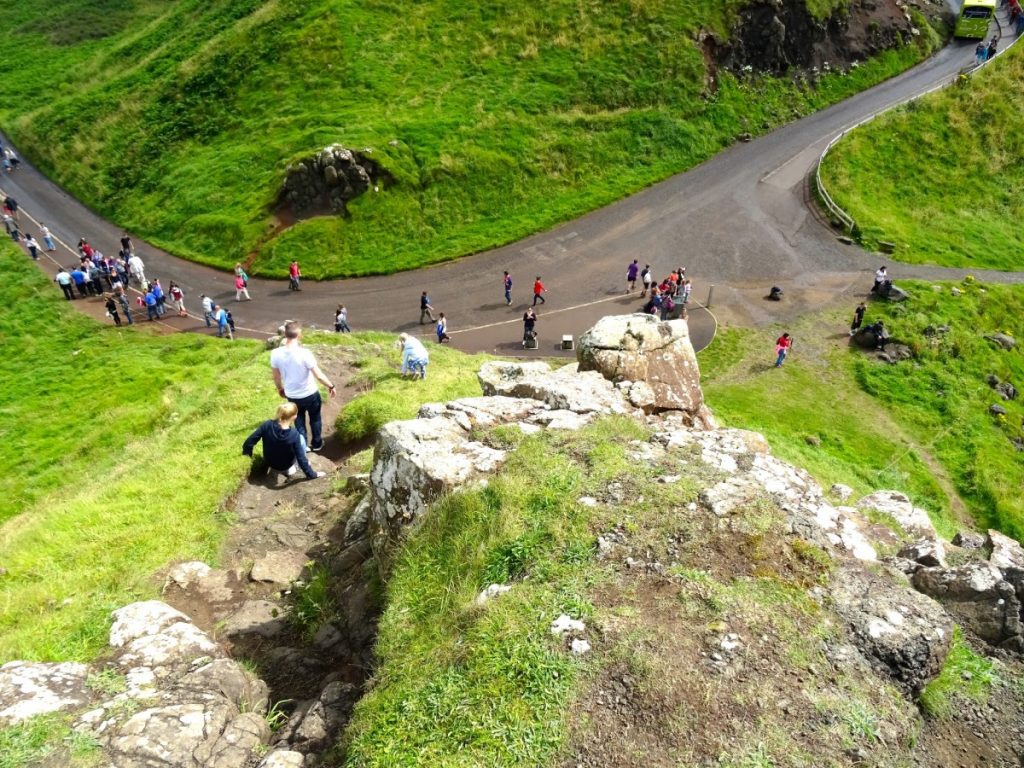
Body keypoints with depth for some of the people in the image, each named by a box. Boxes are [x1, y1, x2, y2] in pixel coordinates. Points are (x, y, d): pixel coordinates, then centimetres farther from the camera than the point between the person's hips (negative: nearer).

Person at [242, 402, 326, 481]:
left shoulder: (267, 425, -25)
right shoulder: (294, 435, -32)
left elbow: (249, 442, -15)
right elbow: (300, 457, -24)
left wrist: (247, 452, 7)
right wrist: (312, 474, -10)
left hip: (269, 462, 4)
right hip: (285, 466, -3)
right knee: (301, 437, 10)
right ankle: (290, 469, 19)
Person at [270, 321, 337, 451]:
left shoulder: (275, 354, -16)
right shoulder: (304, 353, -29)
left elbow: (276, 376, -1)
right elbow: (319, 376, -23)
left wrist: (280, 389, 19)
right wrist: (331, 386, -6)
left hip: (292, 395, 3)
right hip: (310, 394, -3)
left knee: (299, 420, 25)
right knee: (315, 419, 23)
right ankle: (316, 443, 40)